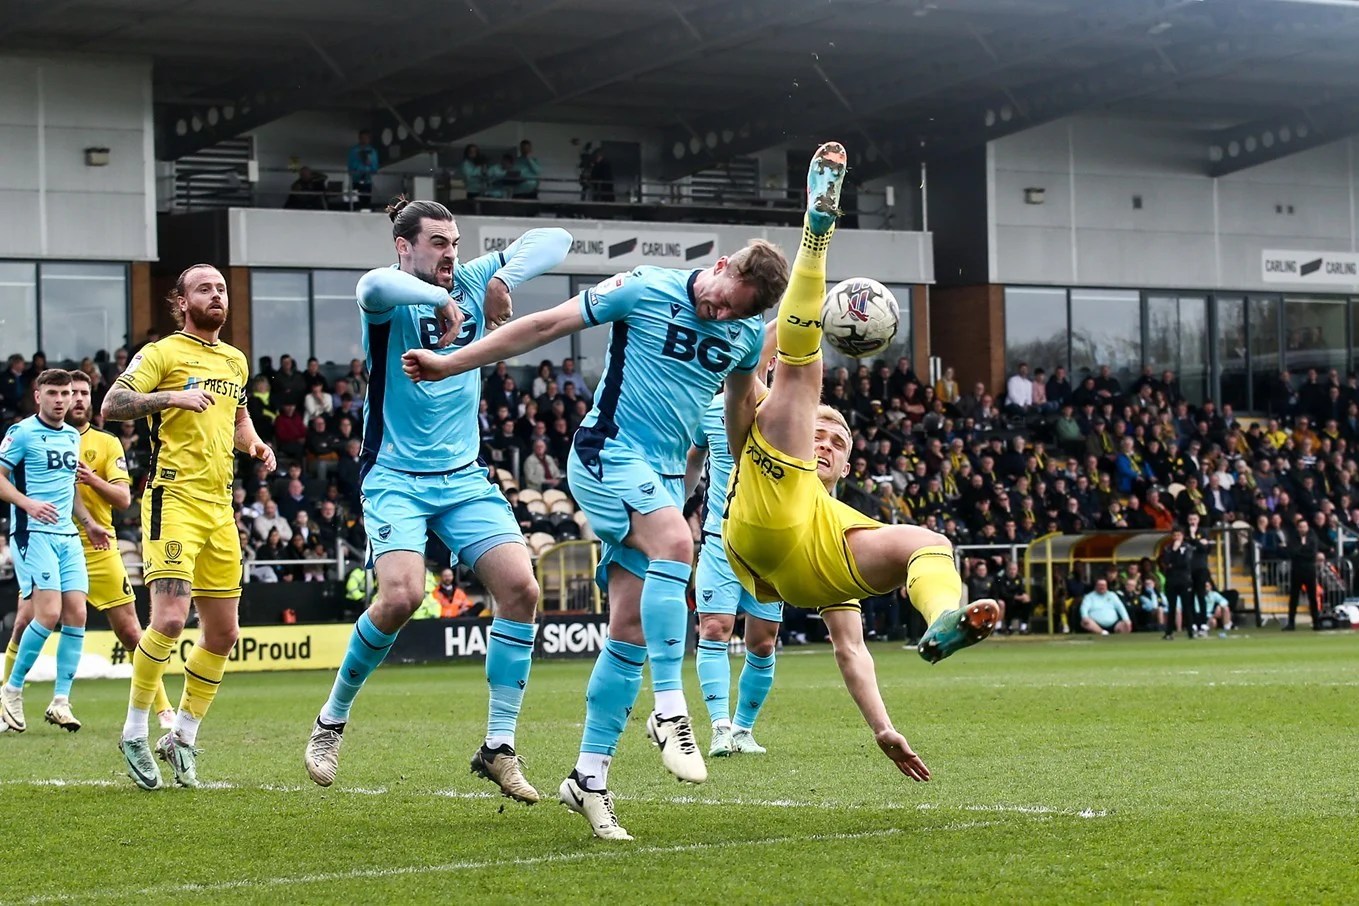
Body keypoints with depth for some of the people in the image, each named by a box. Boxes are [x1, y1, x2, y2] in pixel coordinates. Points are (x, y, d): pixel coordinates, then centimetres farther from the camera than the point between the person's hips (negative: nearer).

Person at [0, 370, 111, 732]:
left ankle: (61, 701, 1)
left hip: (68, 536, 7)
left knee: (76, 614, -4)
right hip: (33, 534, -7)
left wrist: (89, 523, 23)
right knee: (49, 613, -16)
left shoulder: (73, 436, 16)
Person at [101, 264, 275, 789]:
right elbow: (112, 406, -12)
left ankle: (184, 737, 20)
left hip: (220, 506, 7)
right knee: (169, 618, -19)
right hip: (175, 498, -7)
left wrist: (255, 445, 15)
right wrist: (173, 397, -22)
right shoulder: (162, 353, -3)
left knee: (223, 633, 7)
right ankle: (134, 734, -3)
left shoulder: (235, 361, 19)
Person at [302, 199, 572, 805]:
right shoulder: (389, 299, -9)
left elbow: (553, 240, 7)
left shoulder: (470, 282, 7)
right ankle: (332, 720, 1)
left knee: (521, 588, -12)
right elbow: (377, 284, -36)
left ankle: (498, 747, -2)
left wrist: (504, 281, -7)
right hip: (396, 477, -5)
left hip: (465, 477, 5)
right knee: (401, 596, -25)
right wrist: (441, 299, -32)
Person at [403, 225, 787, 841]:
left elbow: (743, 403, 26)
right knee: (675, 544, -33)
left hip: (663, 478, 6)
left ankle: (589, 776, 7)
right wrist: (449, 364, -3)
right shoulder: (644, 289, -8)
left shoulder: (748, 334, 6)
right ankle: (669, 710, -32)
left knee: (629, 631, 1)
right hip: (608, 456, -6)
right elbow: (543, 326, -3)